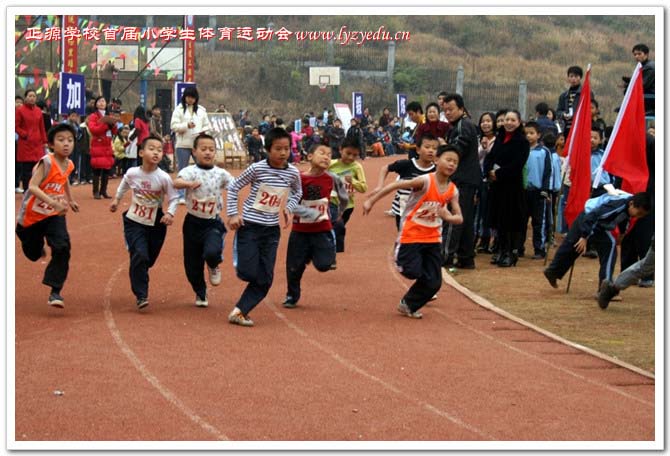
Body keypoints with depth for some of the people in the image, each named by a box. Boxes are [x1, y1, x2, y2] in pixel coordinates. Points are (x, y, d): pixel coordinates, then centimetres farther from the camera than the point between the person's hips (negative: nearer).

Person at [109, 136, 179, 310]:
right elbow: (124, 184, 13)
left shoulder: (163, 177, -16)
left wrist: (170, 213, -24)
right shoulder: (132, 173, -11)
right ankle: (141, 295, -10)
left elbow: (174, 198, -8)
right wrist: (117, 199, 21)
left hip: (156, 224, 1)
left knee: (149, 259, 12)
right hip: (134, 222, -1)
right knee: (139, 255, -16)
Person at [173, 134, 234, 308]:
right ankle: (200, 293, 37)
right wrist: (189, 184, -50)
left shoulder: (221, 174, -2)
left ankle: (214, 266, 11)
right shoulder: (190, 171, -9)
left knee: (212, 253, -27)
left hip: (213, 223, 0)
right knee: (192, 264, 9)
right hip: (193, 222, 0)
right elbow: (177, 183, -29)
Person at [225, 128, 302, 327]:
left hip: (272, 229, 4)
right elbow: (234, 188, -4)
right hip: (249, 226, -4)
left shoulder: (293, 173, -3)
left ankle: (240, 311, 7)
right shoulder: (257, 169, -14)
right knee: (248, 272, -11)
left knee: (265, 279, -1)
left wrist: (289, 208, 3)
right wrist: (233, 214, -10)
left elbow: (297, 193, 19)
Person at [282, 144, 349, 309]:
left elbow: (344, 199, 9)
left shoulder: (331, 178, -9)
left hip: (322, 229, 1)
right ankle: (292, 296, 29)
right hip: (300, 230, -1)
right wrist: (311, 213, -29)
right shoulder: (299, 178, -15)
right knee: (294, 266, 4)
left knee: (324, 265, -11)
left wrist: (338, 214, 18)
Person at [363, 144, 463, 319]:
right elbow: (396, 185, -20)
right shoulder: (425, 181, -18)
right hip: (411, 235, -5)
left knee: (433, 283, 1)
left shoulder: (453, 191, -2)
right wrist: (371, 201, -22)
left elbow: (459, 218, 1)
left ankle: (408, 306, 24)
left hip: (433, 239, 5)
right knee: (412, 272, -14)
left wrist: (448, 216, -23)